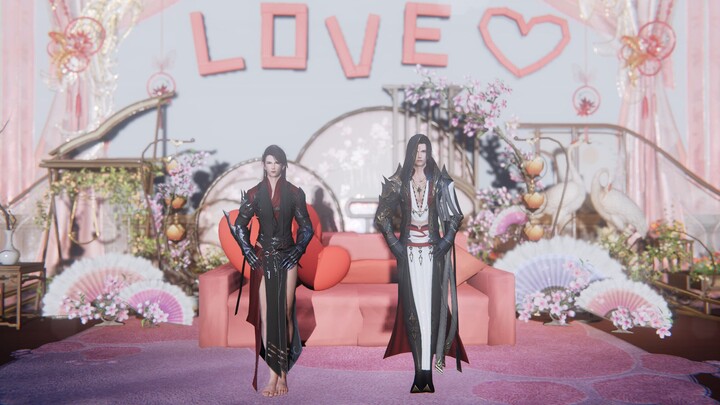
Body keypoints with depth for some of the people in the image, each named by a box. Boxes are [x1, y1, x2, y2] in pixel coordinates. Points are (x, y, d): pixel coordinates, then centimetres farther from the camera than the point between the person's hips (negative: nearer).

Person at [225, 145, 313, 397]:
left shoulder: (294, 193, 4)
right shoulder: (254, 194, 4)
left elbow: (306, 227, 6)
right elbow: (239, 226, 4)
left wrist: (297, 252, -5)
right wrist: (250, 254, -5)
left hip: (287, 258, 0)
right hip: (263, 258, 0)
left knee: (285, 313, 0)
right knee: (266, 314, -4)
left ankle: (283, 371, 9)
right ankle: (276, 373, 1)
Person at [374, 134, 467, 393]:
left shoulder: (440, 182, 3)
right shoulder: (398, 182, 4)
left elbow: (454, 216, 5)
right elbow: (382, 216, 6)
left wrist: (446, 242, -6)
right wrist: (394, 244, -2)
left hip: (433, 252, -1)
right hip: (409, 252, 1)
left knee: (431, 306, -3)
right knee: (412, 306, 0)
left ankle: (426, 369, 0)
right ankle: (422, 369, 5)